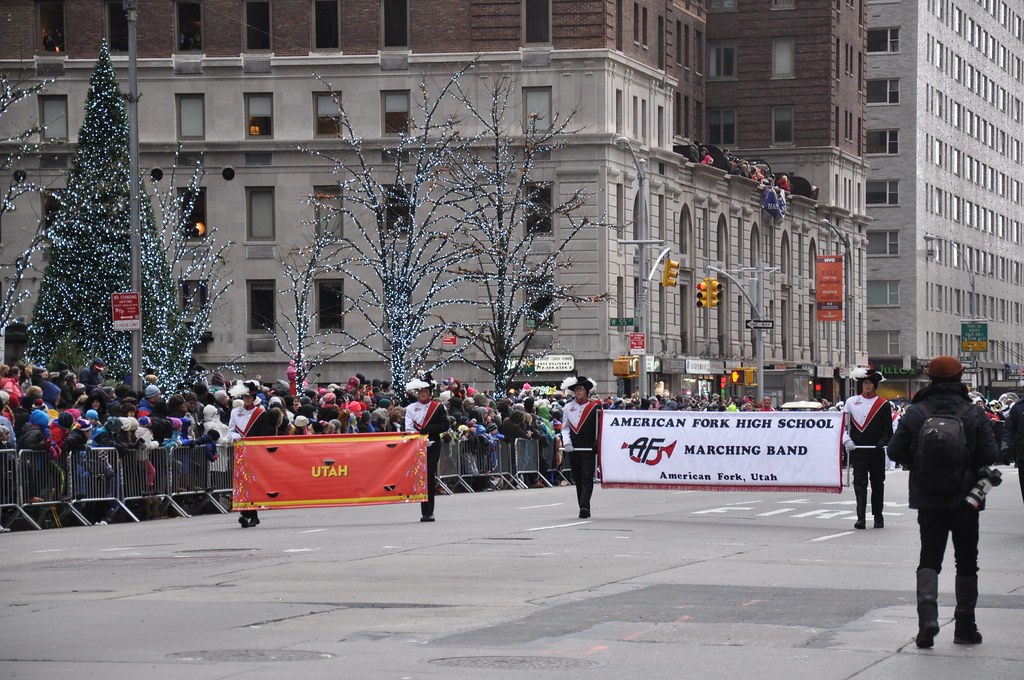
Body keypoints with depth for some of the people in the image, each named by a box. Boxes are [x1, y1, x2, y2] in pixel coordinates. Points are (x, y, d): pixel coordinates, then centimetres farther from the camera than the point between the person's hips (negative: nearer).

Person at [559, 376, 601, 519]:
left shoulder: (595, 406, -1)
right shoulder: (568, 408, 11)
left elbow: (601, 427, 0)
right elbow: (565, 428, 15)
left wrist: (597, 444, -10)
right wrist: (566, 442, -2)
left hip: (589, 450, -4)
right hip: (574, 450, 4)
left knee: (587, 479, -12)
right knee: (578, 480, 8)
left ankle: (584, 506, -21)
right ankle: (584, 510, 14)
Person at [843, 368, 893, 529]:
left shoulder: (884, 405, 3)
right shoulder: (851, 402, 7)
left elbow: (888, 430, 3)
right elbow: (845, 425, 8)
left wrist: (881, 443, -13)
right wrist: (847, 440, -7)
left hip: (876, 452, 0)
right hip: (857, 451, 0)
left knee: (877, 484, 8)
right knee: (859, 484, -7)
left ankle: (878, 516, 19)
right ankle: (860, 518, -11)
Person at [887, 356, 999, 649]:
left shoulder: (914, 413, -5)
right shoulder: (975, 415, -8)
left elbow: (895, 452, -4)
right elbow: (990, 455, -10)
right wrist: (972, 465, 10)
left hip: (928, 500, 1)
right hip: (966, 500, -1)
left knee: (929, 559, 7)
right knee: (966, 562, 11)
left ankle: (927, 615, -17)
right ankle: (965, 627, 15)